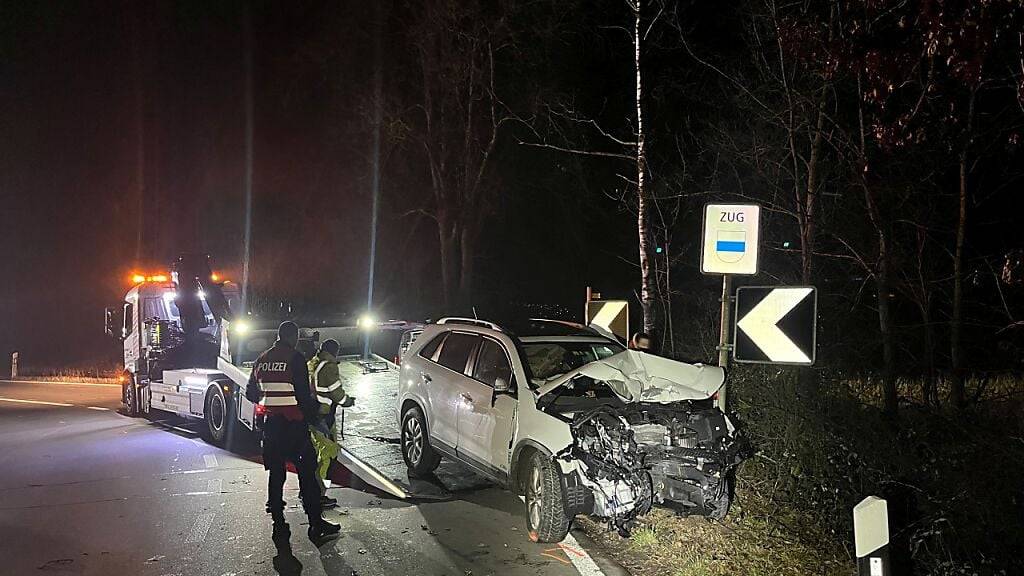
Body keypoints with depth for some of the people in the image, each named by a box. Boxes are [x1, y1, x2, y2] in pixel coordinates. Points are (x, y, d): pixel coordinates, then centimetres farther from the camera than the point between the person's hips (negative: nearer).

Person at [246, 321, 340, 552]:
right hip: (294, 426, -5)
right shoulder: (295, 358, -12)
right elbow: (304, 395, -16)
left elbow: (251, 393, 13)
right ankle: (316, 525, 10)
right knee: (307, 473, 5)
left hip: (270, 426, 6)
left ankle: (279, 528, 13)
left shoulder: (262, 360, 6)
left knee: (276, 476, 11)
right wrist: (314, 417, -3)